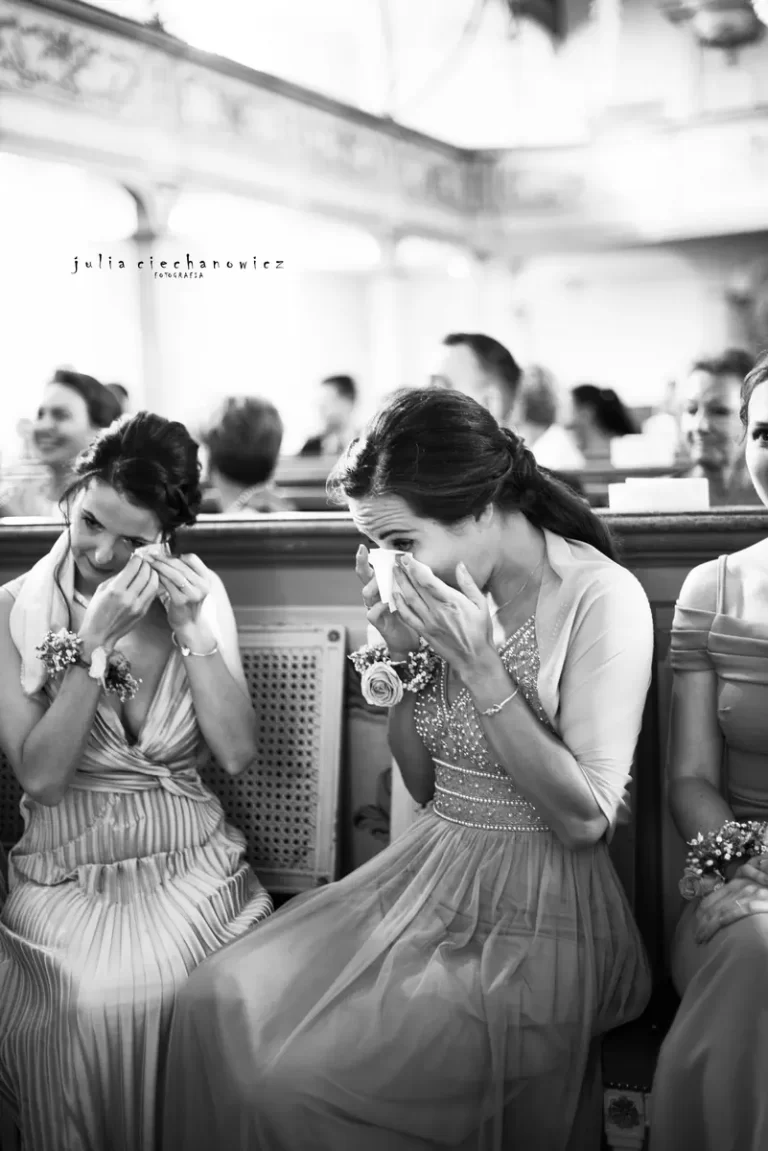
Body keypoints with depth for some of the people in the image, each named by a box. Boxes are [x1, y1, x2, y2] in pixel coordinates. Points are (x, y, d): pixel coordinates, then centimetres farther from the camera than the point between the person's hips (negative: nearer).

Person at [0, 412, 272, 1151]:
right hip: (63, 874, -1)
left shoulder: (200, 595, 1)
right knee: (91, 1002, -30)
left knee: (162, 990, -27)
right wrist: (93, 642, -21)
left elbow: (237, 754, -5)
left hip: (190, 866, 1)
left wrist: (191, 631, -15)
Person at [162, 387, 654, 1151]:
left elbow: (584, 820, -17)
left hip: (537, 919, -6)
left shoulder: (602, 598, -16)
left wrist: (477, 664, -22)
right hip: (429, 880, 6)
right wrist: (399, 654, -6)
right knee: (218, 1003, -10)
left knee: (295, 1076, -18)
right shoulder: (452, 591, 1)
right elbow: (423, 784, 10)